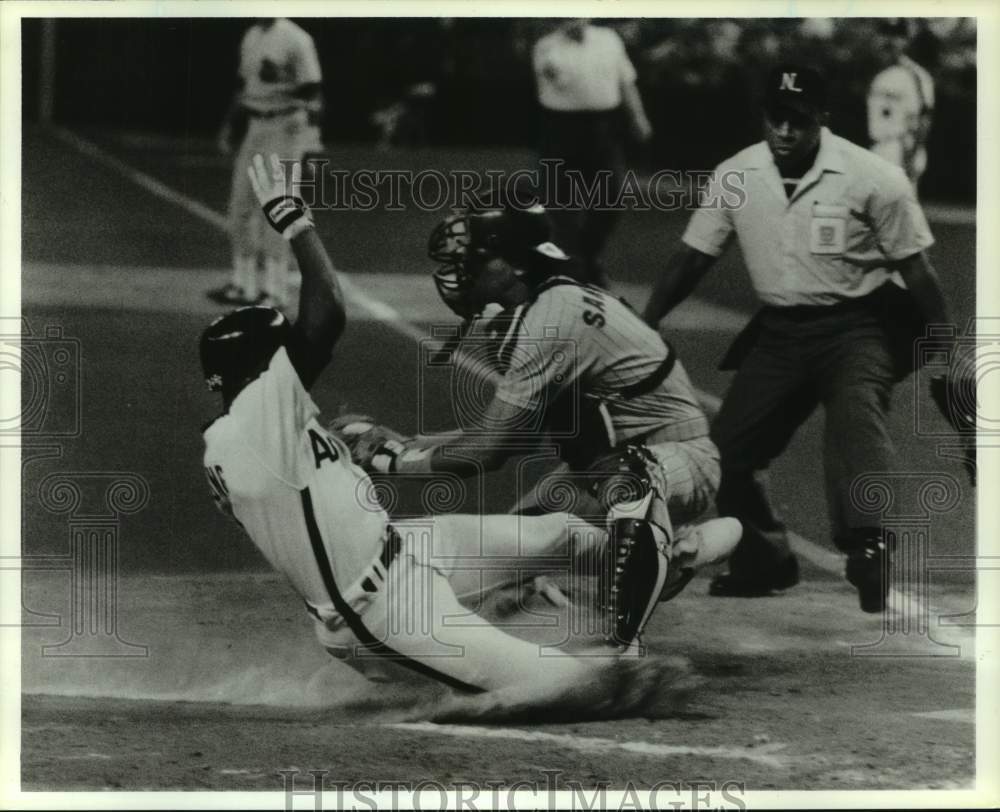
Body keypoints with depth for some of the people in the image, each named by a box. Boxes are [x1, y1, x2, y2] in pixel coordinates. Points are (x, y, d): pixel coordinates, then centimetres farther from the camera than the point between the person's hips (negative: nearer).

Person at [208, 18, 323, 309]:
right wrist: (229, 127, 22)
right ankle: (243, 284, 17)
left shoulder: (296, 40, -13)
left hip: (285, 130, -8)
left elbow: (312, 94, -13)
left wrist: (310, 141, -17)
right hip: (254, 128, 8)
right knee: (241, 205, 8)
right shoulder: (251, 38, 11)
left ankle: (275, 289, 0)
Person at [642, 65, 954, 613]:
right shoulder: (735, 178, -2)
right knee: (727, 446, 3)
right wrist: (643, 327, -2)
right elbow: (693, 257, 6)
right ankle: (763, 560, 22)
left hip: (858, 326, -5)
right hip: (779, 330, 5)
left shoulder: (873, 180, -14)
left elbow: (914, 269, -8)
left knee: (855, 413, -31)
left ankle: (867, 545, -43)